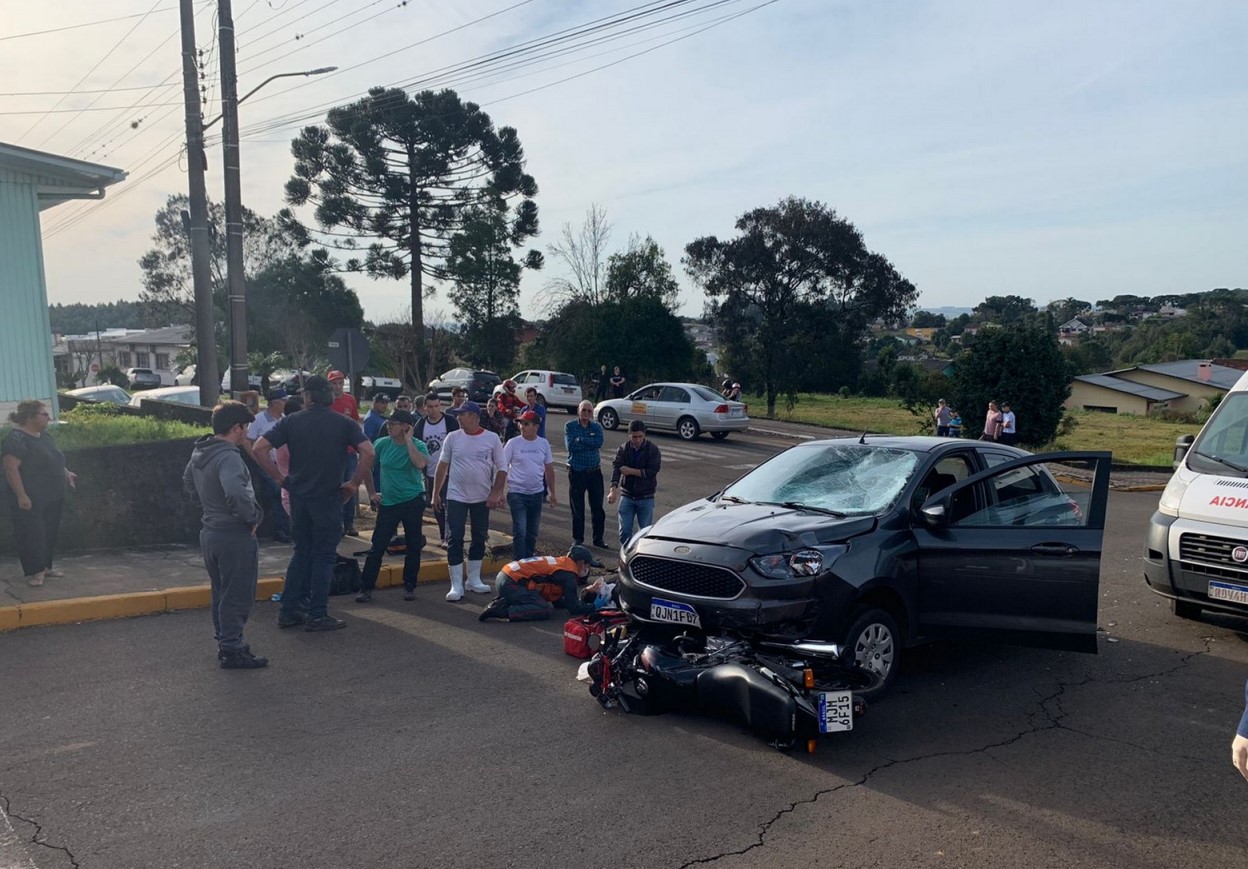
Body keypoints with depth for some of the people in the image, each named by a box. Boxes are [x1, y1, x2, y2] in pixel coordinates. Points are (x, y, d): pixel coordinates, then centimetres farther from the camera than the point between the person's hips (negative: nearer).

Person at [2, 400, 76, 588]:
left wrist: (66, 473, 16)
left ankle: (45, 566, 24)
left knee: (50, 533, 14)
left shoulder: (44, 436, 11)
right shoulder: (16, 439, -18)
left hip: (52, 497, 9)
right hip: (31, 499, -9)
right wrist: (21, 495, -25)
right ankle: (33, 571, 2)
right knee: (32, 534, -4)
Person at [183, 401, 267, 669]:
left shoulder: (199, 453, 8)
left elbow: (188, 483, 25)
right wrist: (253, 517, -22)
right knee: (237, 596, 2)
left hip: (210, 533, 9)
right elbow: (236, 493, -39)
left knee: (222, 592, 21)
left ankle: (224, 642, 32)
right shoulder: (228, 457, -23)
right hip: (234, 535, -9)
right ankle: (232, 651, 9)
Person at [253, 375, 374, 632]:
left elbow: (259, 448, -4)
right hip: (329, 496, -3)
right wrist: (355, 483, -7)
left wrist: (279, 477, 3)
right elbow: (368, 452, -17)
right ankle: (317, 615, 6)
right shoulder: (343, 423, -4)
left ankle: (288, 611, 18)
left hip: (299, 495, 3)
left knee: (301, 552, 16)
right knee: (324, 555, 5)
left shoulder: (291, 421, 2)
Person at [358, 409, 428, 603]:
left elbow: (420, 464, -31)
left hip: (413, 501, -1)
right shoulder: (382, 444, -2)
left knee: (413, 546, 6)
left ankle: (409, 586, 21)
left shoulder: (418, 445, -8)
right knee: (377, 546, -1)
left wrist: (408, 440, -23)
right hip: (388, 502, 2)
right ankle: (366, 587, 6)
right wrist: (371, 492, 10)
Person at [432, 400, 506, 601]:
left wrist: (495, 493, -9)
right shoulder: (452, 438, -2)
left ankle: (473, 580, 26)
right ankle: (456, 585, 2)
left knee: (479, 538, 11)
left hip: (482, 498, 1)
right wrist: (436, 493, 5)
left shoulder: (492, 438, -4)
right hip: (456, 497, -1)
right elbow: (442, 466, 6)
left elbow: (501, 469, 0)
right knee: (454, 539, -4)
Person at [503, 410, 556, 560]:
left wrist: (552, 492, 12)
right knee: (520, 532, -8)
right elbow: (503, 468, -5)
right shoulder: (513, 443, -7)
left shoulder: (544, 443, 3)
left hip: (537, 493, 4)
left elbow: (549, 469, 11)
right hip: (517, 493, -4)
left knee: (532, 533, 14)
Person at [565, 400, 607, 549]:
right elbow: (570, 446, -17)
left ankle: (598, 538, 18)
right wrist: (590, 443, -12)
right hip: (576, 472, -2)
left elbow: (599, 442, -15)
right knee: (577, 508, 6)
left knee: (597, 507, 6)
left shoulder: (597, 427, 5)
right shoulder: (570, 426, -2)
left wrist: (580, 439, -16)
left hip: (594, 471, 2)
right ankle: (578, 539, 18)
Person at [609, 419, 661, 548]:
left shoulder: (653, 450, -7)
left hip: (646, 498, -1)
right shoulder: (623, 449, -2)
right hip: (627, 496, 2)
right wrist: (613, 489, -31)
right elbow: (616, 467, -16)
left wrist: (631, 471, -17)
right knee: (624, 531, 3)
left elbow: (652, 471, -17)